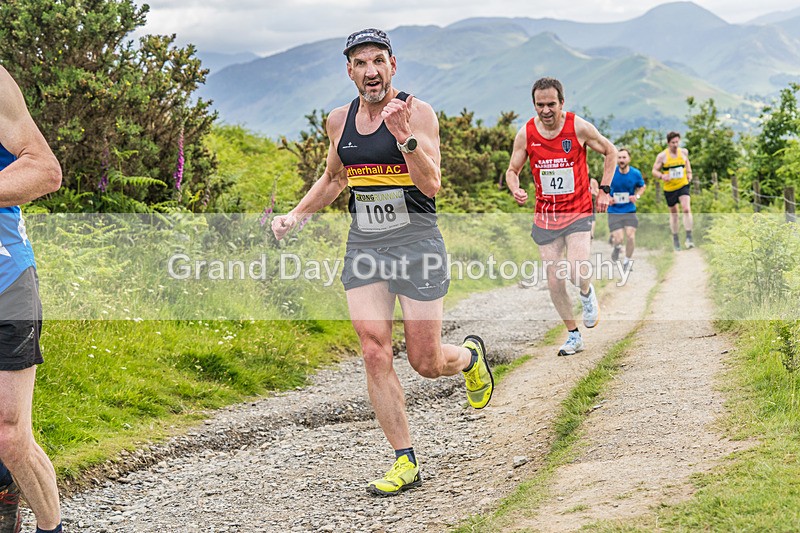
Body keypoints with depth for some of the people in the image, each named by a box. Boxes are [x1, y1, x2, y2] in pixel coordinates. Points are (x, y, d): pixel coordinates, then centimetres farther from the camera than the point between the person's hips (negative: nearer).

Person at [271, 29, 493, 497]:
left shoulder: (417, 112, -9)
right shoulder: (340, 120, 7)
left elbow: (432, 185, -19)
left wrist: (405, 138, -32)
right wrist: (295, 216, 12)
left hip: (417, 243, -4)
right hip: (364, 246, 4)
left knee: (426, 362, 2)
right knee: (376, 356, -7)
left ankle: (470, 355, 38)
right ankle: (406, 463, 2)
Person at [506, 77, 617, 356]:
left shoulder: (579, 127, -9)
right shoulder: (526, 133, -5)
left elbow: (610, 152, 6)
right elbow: (512, 170, 8)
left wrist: (604, 190, -1)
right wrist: (516, 190, -14)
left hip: (578, 212, -2)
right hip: (545, 216, 3)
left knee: (578, 273, -21)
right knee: (554, 281, 2)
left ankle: (587, 293, 17)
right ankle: (573, 336, 21)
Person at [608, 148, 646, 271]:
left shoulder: (636, 173, -5)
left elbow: (642, 186, 14)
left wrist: (637, 196, -5)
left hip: (630, 210, 1)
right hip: (614, 211, -1)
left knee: (630, 236, -10)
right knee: (618, 238, -12)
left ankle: (628, 261, 16)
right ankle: (617, 247, 28)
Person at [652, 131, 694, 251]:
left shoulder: (684, 152, 0)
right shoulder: (662, 156, -10)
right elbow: (654, 170, -5)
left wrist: (689, 172, 11)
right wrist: (661, 176, -25)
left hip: (683, 186, 1)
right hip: (669, 188, -1)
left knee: (686, 209, -19)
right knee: (673, 213, 11)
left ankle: (689, 238, -20)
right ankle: (675, 239, 29)